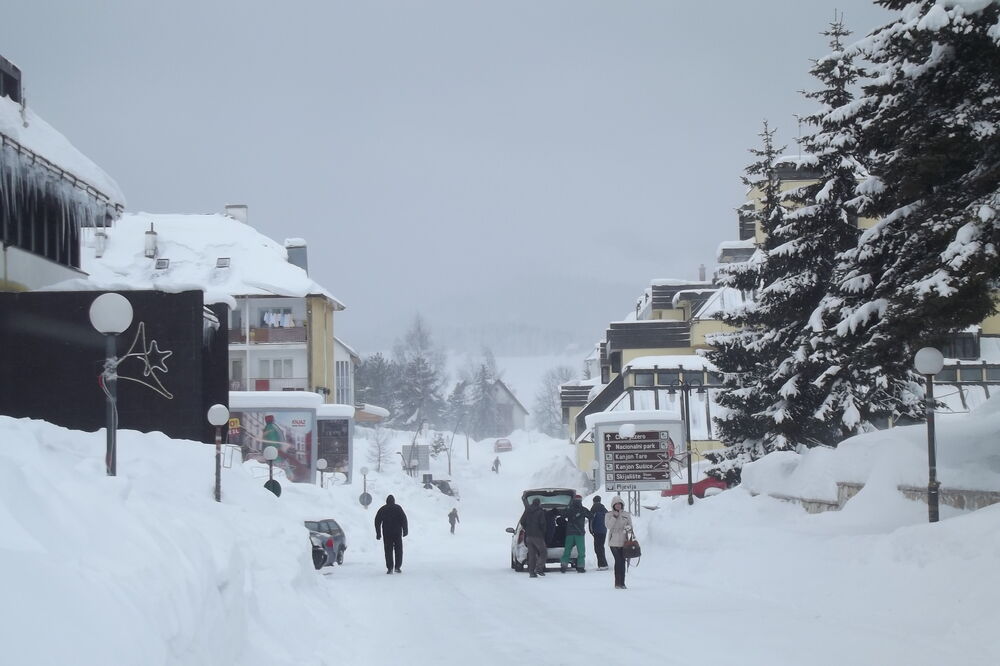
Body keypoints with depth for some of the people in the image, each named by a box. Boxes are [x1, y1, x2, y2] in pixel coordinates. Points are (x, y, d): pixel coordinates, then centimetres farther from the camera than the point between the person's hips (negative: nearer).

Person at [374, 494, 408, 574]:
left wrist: (378, 533, 8)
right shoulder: (398, 508, 3)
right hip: (397, 533, -1)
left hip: (387, 533, 1)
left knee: (388, 551, 3)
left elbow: (377, 521, 5)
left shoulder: (382, 509, 7)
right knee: (398, 550, 8)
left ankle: (390, 568, -5)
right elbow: (404, 519, -3)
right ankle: (397, 567, 0)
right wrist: (405, 530, 0)